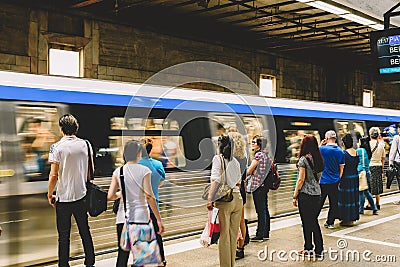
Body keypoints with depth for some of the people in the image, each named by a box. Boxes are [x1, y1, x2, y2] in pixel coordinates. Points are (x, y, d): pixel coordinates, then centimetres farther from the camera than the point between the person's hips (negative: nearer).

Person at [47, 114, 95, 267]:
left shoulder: (56, 147, -11)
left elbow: (54, 175, -13)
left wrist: (49, 194, 1)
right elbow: (90, 171, 6)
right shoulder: (85, 145, 0)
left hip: (64, 198, -4)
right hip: (82, 195, 4)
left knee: (64, 235, 6)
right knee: (85, 232, 15)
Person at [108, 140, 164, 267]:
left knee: (122, 254, 7)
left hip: (123, 217, 2)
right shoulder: (144, 170, -7)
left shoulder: (118, 172, 1)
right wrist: (159, 220, -9)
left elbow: (110, 196, -3)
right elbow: (149, 197, -12)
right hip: (141, 216, -2)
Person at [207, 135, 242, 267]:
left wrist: (210, 199, -22)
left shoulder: (218, 158, -6)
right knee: (234, 234, 14)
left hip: (224, 201, -5)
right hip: (237, 198, 6)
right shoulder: (235, 161, 11)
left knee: (224, 235, 3)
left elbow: (215, 180, -18)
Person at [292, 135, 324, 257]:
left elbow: (301, 179, -13)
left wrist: (295, 196, -7)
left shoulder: (303, 159, -12)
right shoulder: (318, 159, 7)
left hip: (305, 194, -6)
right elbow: (318, 176, 13)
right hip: (317, 193, 7)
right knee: (314, 221, 14)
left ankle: (308, 248, 10)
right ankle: (319, 248, 17)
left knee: (306, 221, 3)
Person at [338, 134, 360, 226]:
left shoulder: (345, 153, -17)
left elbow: (342, 168, -15)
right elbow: (357, 165, 11)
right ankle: (353, 218, 22)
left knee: (346, 198, 1)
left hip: (346, 178, -8)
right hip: (355, 177, 8)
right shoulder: (356, 152, 5)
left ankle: (347, 220, 6)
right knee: (354, 197, 13)